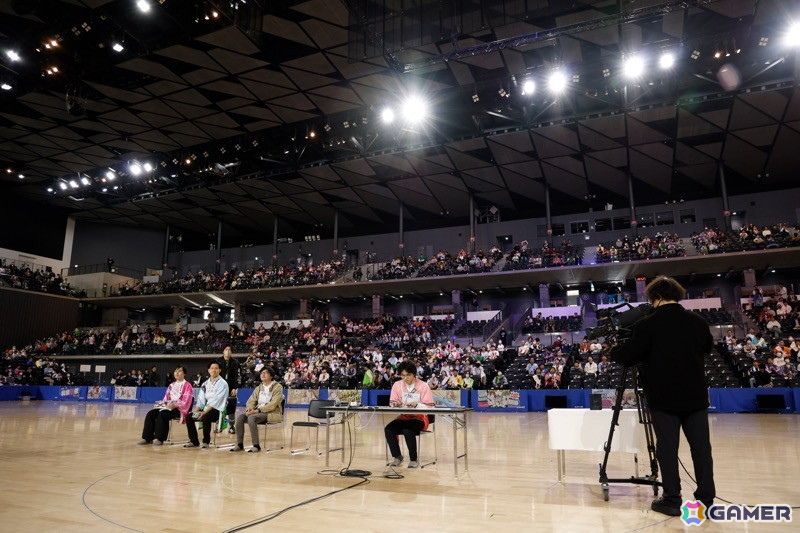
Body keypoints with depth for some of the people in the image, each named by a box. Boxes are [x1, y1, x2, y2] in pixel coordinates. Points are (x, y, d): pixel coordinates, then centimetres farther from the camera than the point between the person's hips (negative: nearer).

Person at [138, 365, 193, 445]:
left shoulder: (187, 385, -2)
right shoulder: (171, 385, 21)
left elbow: (186, 401, -11)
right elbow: (166, 398, 21)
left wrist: (175, 405, -24)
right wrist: (162, 403, -1)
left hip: (179, 409, -7)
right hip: (168, 406, 8)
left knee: (162, 414, -33)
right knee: (151, 413, -14)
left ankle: (159, 438, -28)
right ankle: (147, 437, -12)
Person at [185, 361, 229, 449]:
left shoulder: (222, 383, -7)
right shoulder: (205, 384, 14)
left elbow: (216, 400, -17)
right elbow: (201, 399, 8)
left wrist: (205, 412, -25)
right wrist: (196, 411, -9)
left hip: (217, 410, -6)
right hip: (206, 408, 7)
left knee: (205, 418, -34)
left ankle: (206, 441, -14)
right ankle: (194, 441, 1)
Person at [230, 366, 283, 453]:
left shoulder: (277, 387, -5)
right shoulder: (258, 388, 17)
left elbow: (273, 404, -15)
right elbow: (251, 401, 11)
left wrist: (258, 410, -22)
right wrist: (249, 409, -12)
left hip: (272, 413, -7)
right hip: (258, 412, 7)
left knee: (251, 418, -31)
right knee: (240, 417, -17)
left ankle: (256, 446, -26)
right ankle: (240, 444, -10)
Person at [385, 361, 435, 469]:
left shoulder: (423, 386, -8)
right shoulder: (397, 385, 3)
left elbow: (429, 407, -10)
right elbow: (392, 403, 7)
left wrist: (416, 405, -27)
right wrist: (395, 405, -17)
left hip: (419, 418, -4)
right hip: (403, 417, 4)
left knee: (408, 430, -34)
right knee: (388, 429, -24)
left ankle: (414, 460, -11)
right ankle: (397, 457, -2)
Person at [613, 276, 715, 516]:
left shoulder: (647, 325, -12)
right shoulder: (698, 321, 2)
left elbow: (628, 358, -9)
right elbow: (707, 349, 20)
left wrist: (615, 350, 10)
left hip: (664, 397, -4)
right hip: (695, 395, 4)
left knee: (667, 449, 3)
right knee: (701, 447, 10)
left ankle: (672, 500, 8)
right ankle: (706, 499, 16)